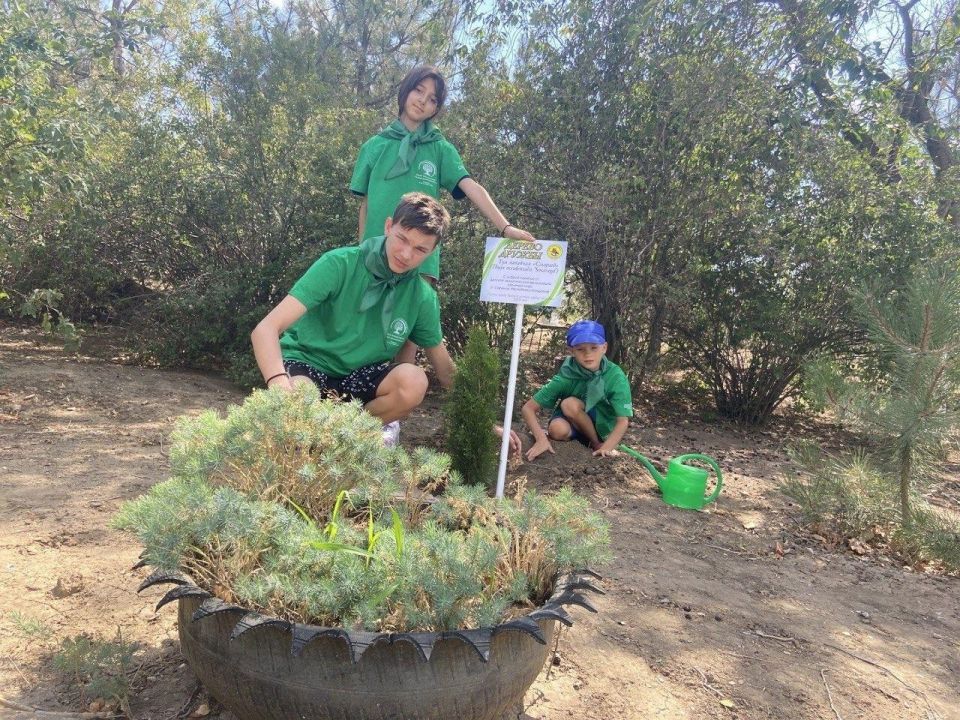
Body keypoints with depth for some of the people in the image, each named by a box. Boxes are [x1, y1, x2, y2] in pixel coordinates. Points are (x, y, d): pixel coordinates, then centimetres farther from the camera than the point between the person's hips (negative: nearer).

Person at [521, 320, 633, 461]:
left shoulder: (615, 376, -23)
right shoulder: (566, 376, -21)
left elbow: (623, 421, -26)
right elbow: (528, 408, -21)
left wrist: (605, 448, -42)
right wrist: (541, 438, -37)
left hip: (603, 427, -2)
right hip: (574, 425, 2)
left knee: (570, 404, -28)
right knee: (558, 429, -33)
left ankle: (597, 445, -8)